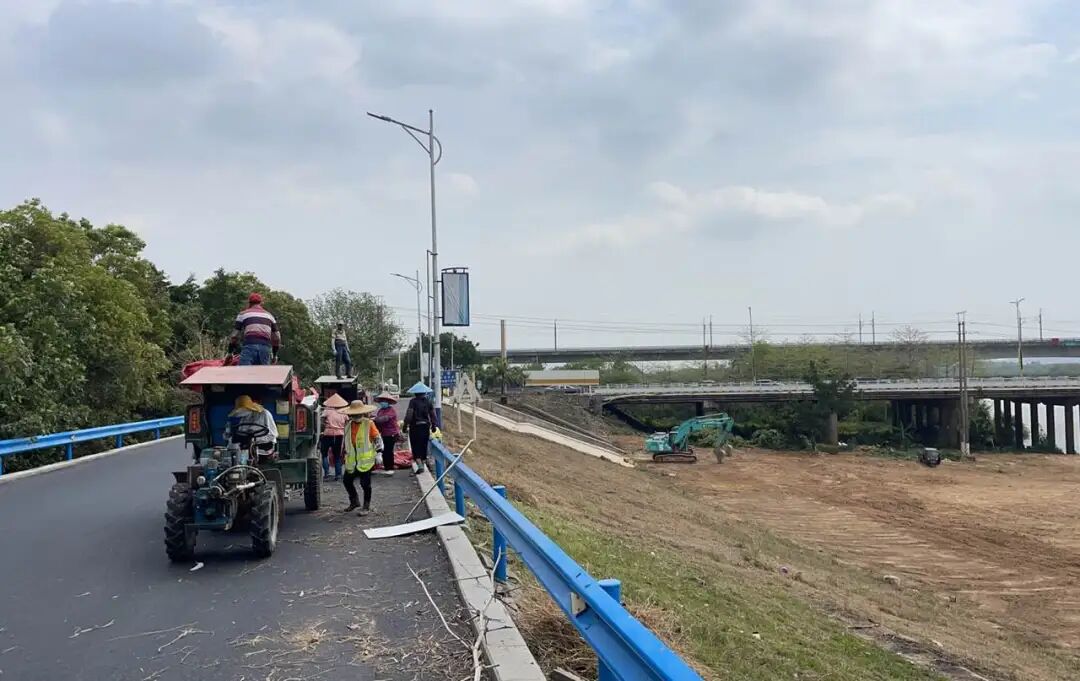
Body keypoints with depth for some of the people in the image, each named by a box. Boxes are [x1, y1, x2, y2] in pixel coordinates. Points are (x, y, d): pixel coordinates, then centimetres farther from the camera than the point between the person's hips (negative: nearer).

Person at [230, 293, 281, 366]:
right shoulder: (269, 315, 26)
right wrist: (274, 354, 33)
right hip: (266, 347, 3)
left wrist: (230, 351, 24)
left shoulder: (243, 314, 17)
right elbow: (276, 337, 24)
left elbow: (235, 334, 15)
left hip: (249, 346, -3)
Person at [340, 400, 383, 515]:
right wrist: (344, 451, 27)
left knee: (365, 483, 0)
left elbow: (377, 437, -6)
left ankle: (367, 506, 14)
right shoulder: (348, 425, 10)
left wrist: (379, 447, -21)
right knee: (347, 480, 12)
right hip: (352, 460, 6)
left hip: (365, 459, -6)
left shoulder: (369, 424, -6)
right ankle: (354, 501, 31)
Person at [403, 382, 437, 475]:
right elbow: (432, 414, 4)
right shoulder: (428, 401, 3)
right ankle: (424, 463, 21)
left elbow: (409, 414, -15)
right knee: (424, 446, 14)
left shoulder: (413, 401, -10)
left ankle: (419, 465, -13)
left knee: (415, 446, 0)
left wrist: (405, 425, -7)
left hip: (415, 426, -4)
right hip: (425, 426, 4)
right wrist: (434, 426, 13)